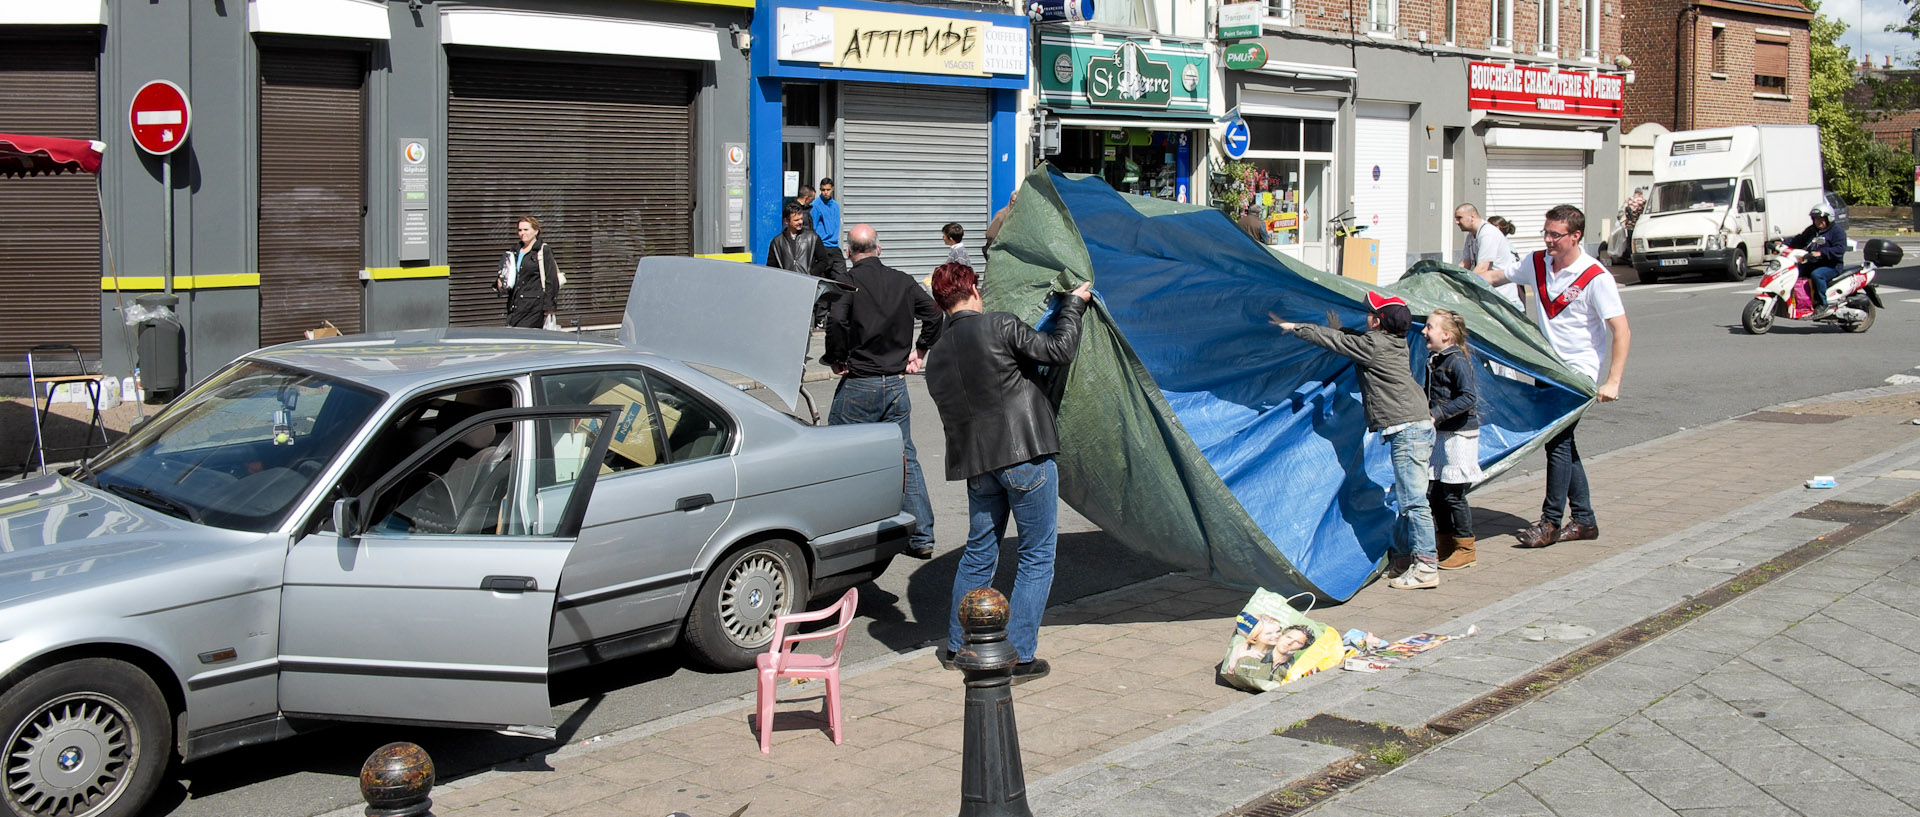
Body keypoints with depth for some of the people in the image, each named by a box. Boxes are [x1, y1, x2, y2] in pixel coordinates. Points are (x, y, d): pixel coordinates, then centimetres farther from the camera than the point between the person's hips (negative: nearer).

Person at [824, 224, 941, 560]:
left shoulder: (849, 281, -9)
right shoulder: (904, 282, 7)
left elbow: (836, 319, -24)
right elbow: (935, 314, 6)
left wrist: (837, 359, -11)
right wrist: (919, 351, 14)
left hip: (859, 384, -5)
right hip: (896, 384, 5)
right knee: (905, 459, 9)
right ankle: (921, 538, 10)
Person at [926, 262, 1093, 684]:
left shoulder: (937, 357, 11)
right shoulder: (999, 326, -9)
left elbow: (956, 408, 15)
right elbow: (1059, 350, -9)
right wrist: (1073, 304, 5)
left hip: (976, 463, 6)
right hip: (1026, 457, -6)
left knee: (979, 552, 20)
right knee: (1037, 556, 4)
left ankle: (956, 646, 28)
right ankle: (1019, 656, 3)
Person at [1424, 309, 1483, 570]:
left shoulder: (1457, 361, -15)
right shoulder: (1433, 360, 11)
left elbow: (1469, 398, -22)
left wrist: (1438, 414, -24)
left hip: (1460, 435, -8)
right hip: (1439, 435, 8)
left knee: (1453, 494, -3)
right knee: (1434, 493, 9)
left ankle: (1465, 550, 9)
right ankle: (1446, 546, 21)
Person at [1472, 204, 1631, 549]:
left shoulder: (1596, 278, -17)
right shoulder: (1537, 263, 1)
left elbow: (1621, 332, -18)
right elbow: (1497, 277, 22)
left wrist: (1612, 382, -24)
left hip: (1579, 372, -7)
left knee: (1558, 439, -12)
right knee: (1561, 442, 9)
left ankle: (1550, 522, -3)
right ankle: (1584, 521, 19)